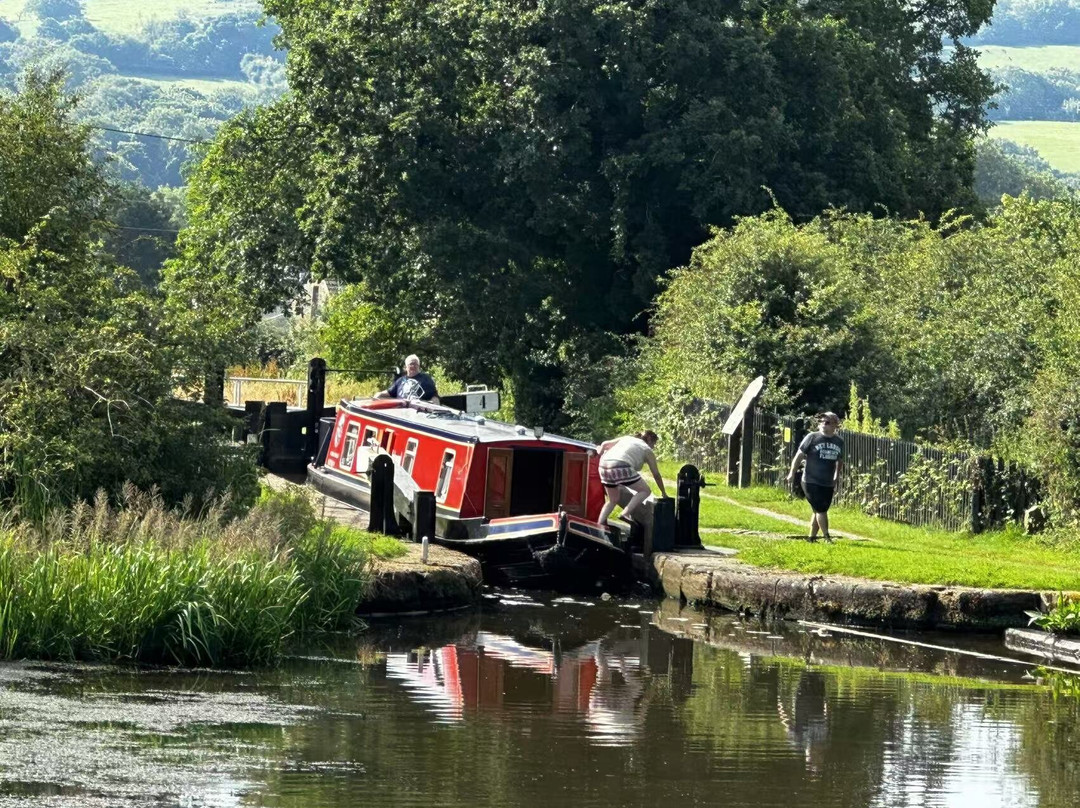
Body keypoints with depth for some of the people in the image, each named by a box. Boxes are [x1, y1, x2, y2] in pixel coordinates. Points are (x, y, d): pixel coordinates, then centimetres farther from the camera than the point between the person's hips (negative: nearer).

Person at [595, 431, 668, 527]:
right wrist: (663, 492, 33)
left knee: (613, 500, 24)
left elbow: (605, 444, 24)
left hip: (604, 466, 6)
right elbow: (656, 475, 22)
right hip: (621, 467, -6)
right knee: (645, 491, 8)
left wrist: (600, 451, 46)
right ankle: (626, 513, -10)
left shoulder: (627, 439, 29)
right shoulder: (647, 450, 17)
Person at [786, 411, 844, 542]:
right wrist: (792, 473, -1)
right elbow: (799, 455, -1)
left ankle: (812, 537, 19)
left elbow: (839, 461, 20)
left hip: (828, 484, 5)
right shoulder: (812, 438, -7)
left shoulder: (839, 442, 6)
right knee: (821, 510, -10)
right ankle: (827, 538, -8)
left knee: (819, 511, 9)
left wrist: (836, 478, 22)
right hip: (811, 482, -5)